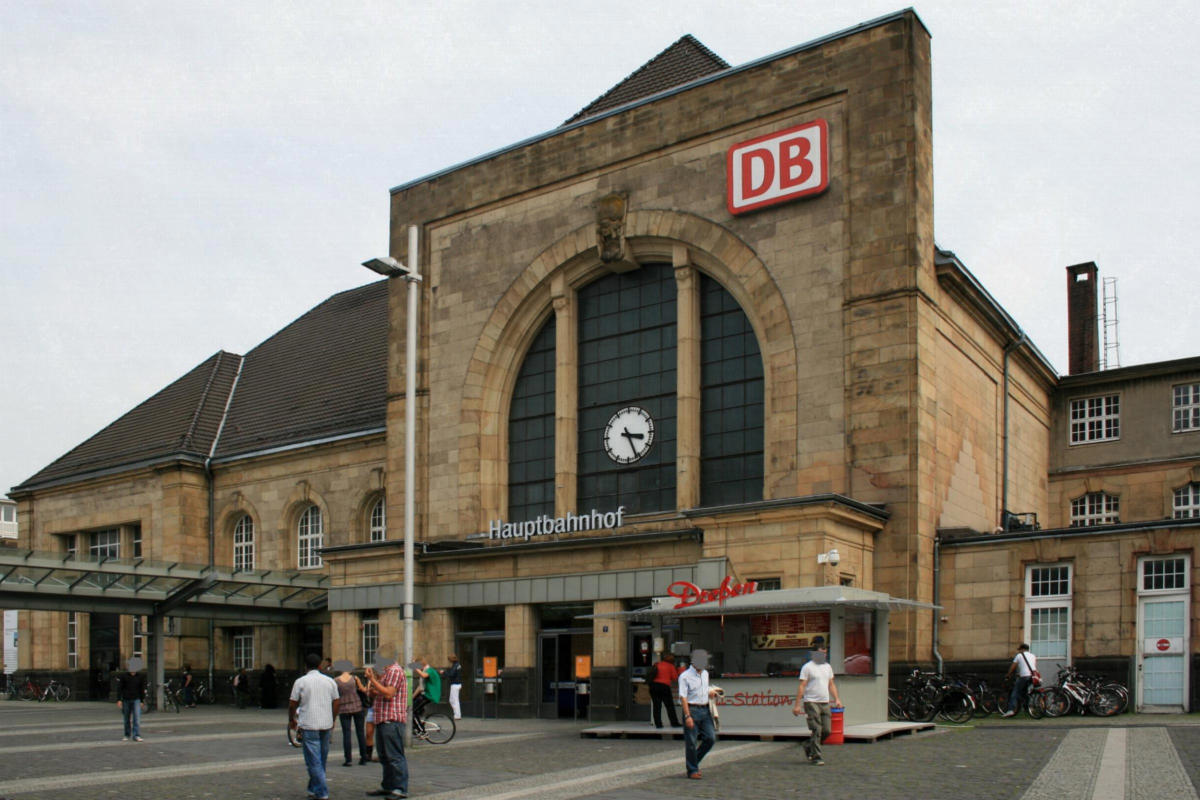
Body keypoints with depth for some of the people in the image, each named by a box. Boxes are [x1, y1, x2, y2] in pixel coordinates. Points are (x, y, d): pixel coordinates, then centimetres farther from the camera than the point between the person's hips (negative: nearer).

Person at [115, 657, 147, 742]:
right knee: (127, 719, 10)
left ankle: (136, 736, -12)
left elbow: (142, 689, 3)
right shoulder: (123, 676, -4)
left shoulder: (141, 676, -2)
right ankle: (127, 735, 25)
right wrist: (119, 700, -12)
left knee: (137, 718, -11)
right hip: (126, 700, 1)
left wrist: (142, 701, 3)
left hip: (136, 700, -1)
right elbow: (119, 689, -5)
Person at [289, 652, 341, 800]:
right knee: (322, 759, 16)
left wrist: (291, 720, 16)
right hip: (326, 724, 4)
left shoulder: (300, 682, -5)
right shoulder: (330, 681, 6)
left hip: (308, 725, -4)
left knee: (314, 761, -3)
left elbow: (292, 704, -1)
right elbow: (336, 702, 10)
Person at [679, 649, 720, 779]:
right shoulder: (685, 676, -9)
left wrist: (710, 692, 6)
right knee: (691, 742, -2)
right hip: (692, 710, -7)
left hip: (705, 710, 7)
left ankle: (695, 762, 21)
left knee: (711, 738, 2)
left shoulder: (705, 673, 14)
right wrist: (687, 716, -21)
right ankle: (692, 770, 10)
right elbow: (683, 697, -14)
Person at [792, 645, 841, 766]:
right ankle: (816, 757, -4)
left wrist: (836, 698, 7)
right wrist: (797, 705, -12)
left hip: (825, 703, 7)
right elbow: (802, 686, -8)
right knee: (816, 731, -10)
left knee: (826, 731, 4)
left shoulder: (828, 667, 17)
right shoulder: (807, 667, -4)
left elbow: (831, 684, 22)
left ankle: (809, 746, 26)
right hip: (811, 702, -7)